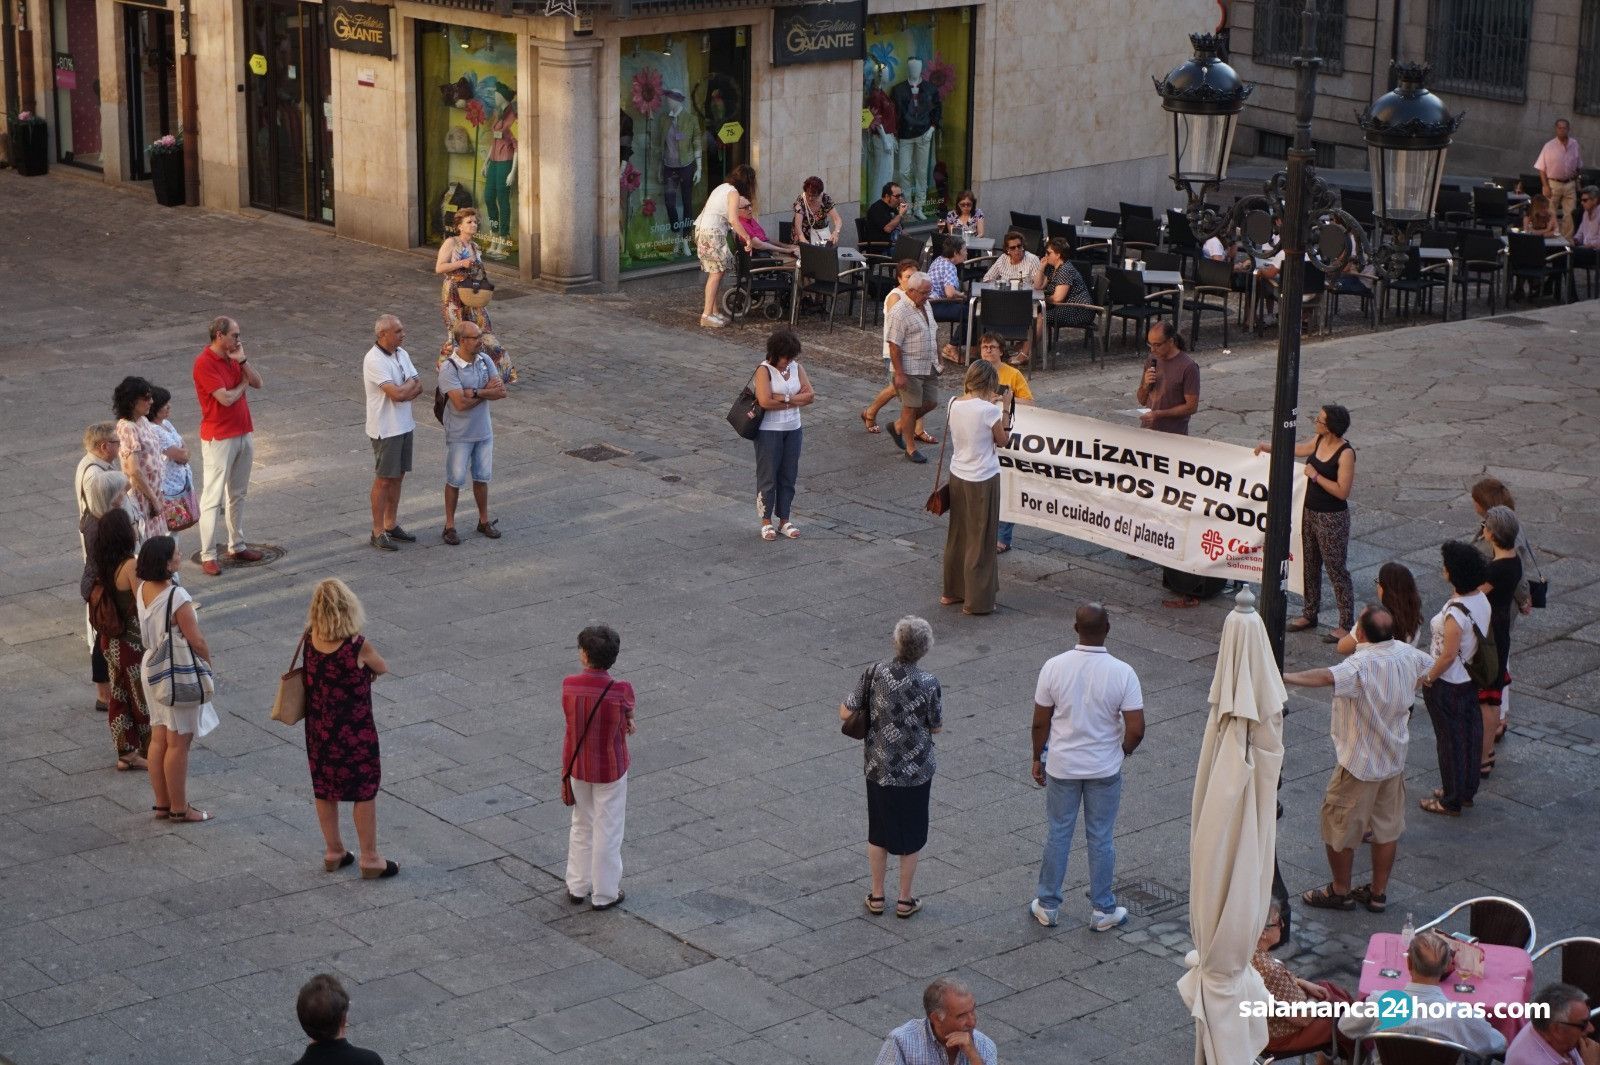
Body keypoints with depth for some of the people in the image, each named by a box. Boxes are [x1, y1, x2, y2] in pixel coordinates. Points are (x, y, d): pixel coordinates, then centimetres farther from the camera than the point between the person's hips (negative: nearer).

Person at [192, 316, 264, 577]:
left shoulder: (233, 357, 8)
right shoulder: (205, 363, -17)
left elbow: (258, 383, 5)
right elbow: (226, 398, -22)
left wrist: (242, 360, -9)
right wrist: (242, 384, -3)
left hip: (244, 434, 8)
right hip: (219, 439, -8)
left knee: (238, 494, 15)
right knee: (213, 498, -4)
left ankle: (237, 546, 26)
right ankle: (208, 556, -1)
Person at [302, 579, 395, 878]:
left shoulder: (311, 639, -9)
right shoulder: (358, 645, -24)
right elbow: (383, 669, -5)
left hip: (318, 730, 5)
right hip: (353, 731, -5)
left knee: (324, 789, 18)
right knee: (365, 792, 9)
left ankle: (333, 852, 32)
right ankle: (370, 859, 17)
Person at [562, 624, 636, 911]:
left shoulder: (569, 686, -16)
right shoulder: (621, 691, -24)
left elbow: (574, 716, 0)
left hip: (577, 766, 3)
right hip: (610, 769, -3)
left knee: (581, 825, 22)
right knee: (608, 830, 12)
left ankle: (577, 886, 33)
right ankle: (604, 894, 23)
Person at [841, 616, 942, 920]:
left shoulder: (875, 673, -14)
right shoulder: (928, 683, -19)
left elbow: (846, 713, -8)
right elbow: (937, 727, -7)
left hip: (878, 767, 2)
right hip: (915, 770, -2)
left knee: (878, 833, 18)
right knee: (911, 835, 15)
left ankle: (877, 897, 28)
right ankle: (905, 900, 24)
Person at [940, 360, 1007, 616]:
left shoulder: (955, 404, -1)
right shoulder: (989, 411, -20)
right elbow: (1001, 440, -6)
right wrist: (1002, 411, 0)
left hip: (958, 476, 7)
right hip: (983, 480, -7)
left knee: (957, 535, 20)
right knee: (981, 541, 4)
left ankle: (952, 591, 32)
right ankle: (977, 601, 11)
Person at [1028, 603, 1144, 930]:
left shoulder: (1054, 667, -14)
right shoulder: (1122, 673, -18)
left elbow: (1040, 722, -6)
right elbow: (1136, 729, -17)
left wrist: (1037, 758, 10)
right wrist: (1124, 749, 5)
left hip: (1062, 767, 1)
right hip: (1105, 768, -1)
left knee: (1057, 835, 15)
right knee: (1100, 839, 13)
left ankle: (1047, 906, 26)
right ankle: (1102, 911, 23)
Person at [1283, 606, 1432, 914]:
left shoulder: (1362, 664, -29)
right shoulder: (1406, 653, -5)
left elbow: (1328, 677, -51)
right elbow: (1430, 666, 20)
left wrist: (1285, 677, -59)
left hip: (1359, 764, -7)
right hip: (1394, 760, 7)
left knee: (1339, 827, 11)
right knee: (1387, 828, 17)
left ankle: (1340, 891, 24)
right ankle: (1378, 893, 28)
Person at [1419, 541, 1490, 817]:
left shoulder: (1455, 613, -31)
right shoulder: (1482, 600, -5)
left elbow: (1448, 655, -25)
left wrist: (1428, 678, -12)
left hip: (1448, 683, -8)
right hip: (1471, 678, 8)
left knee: (1450, 740, 6)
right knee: (1471, 733, 20)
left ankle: (1451, 801, 18)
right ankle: (1467, 791, 36)